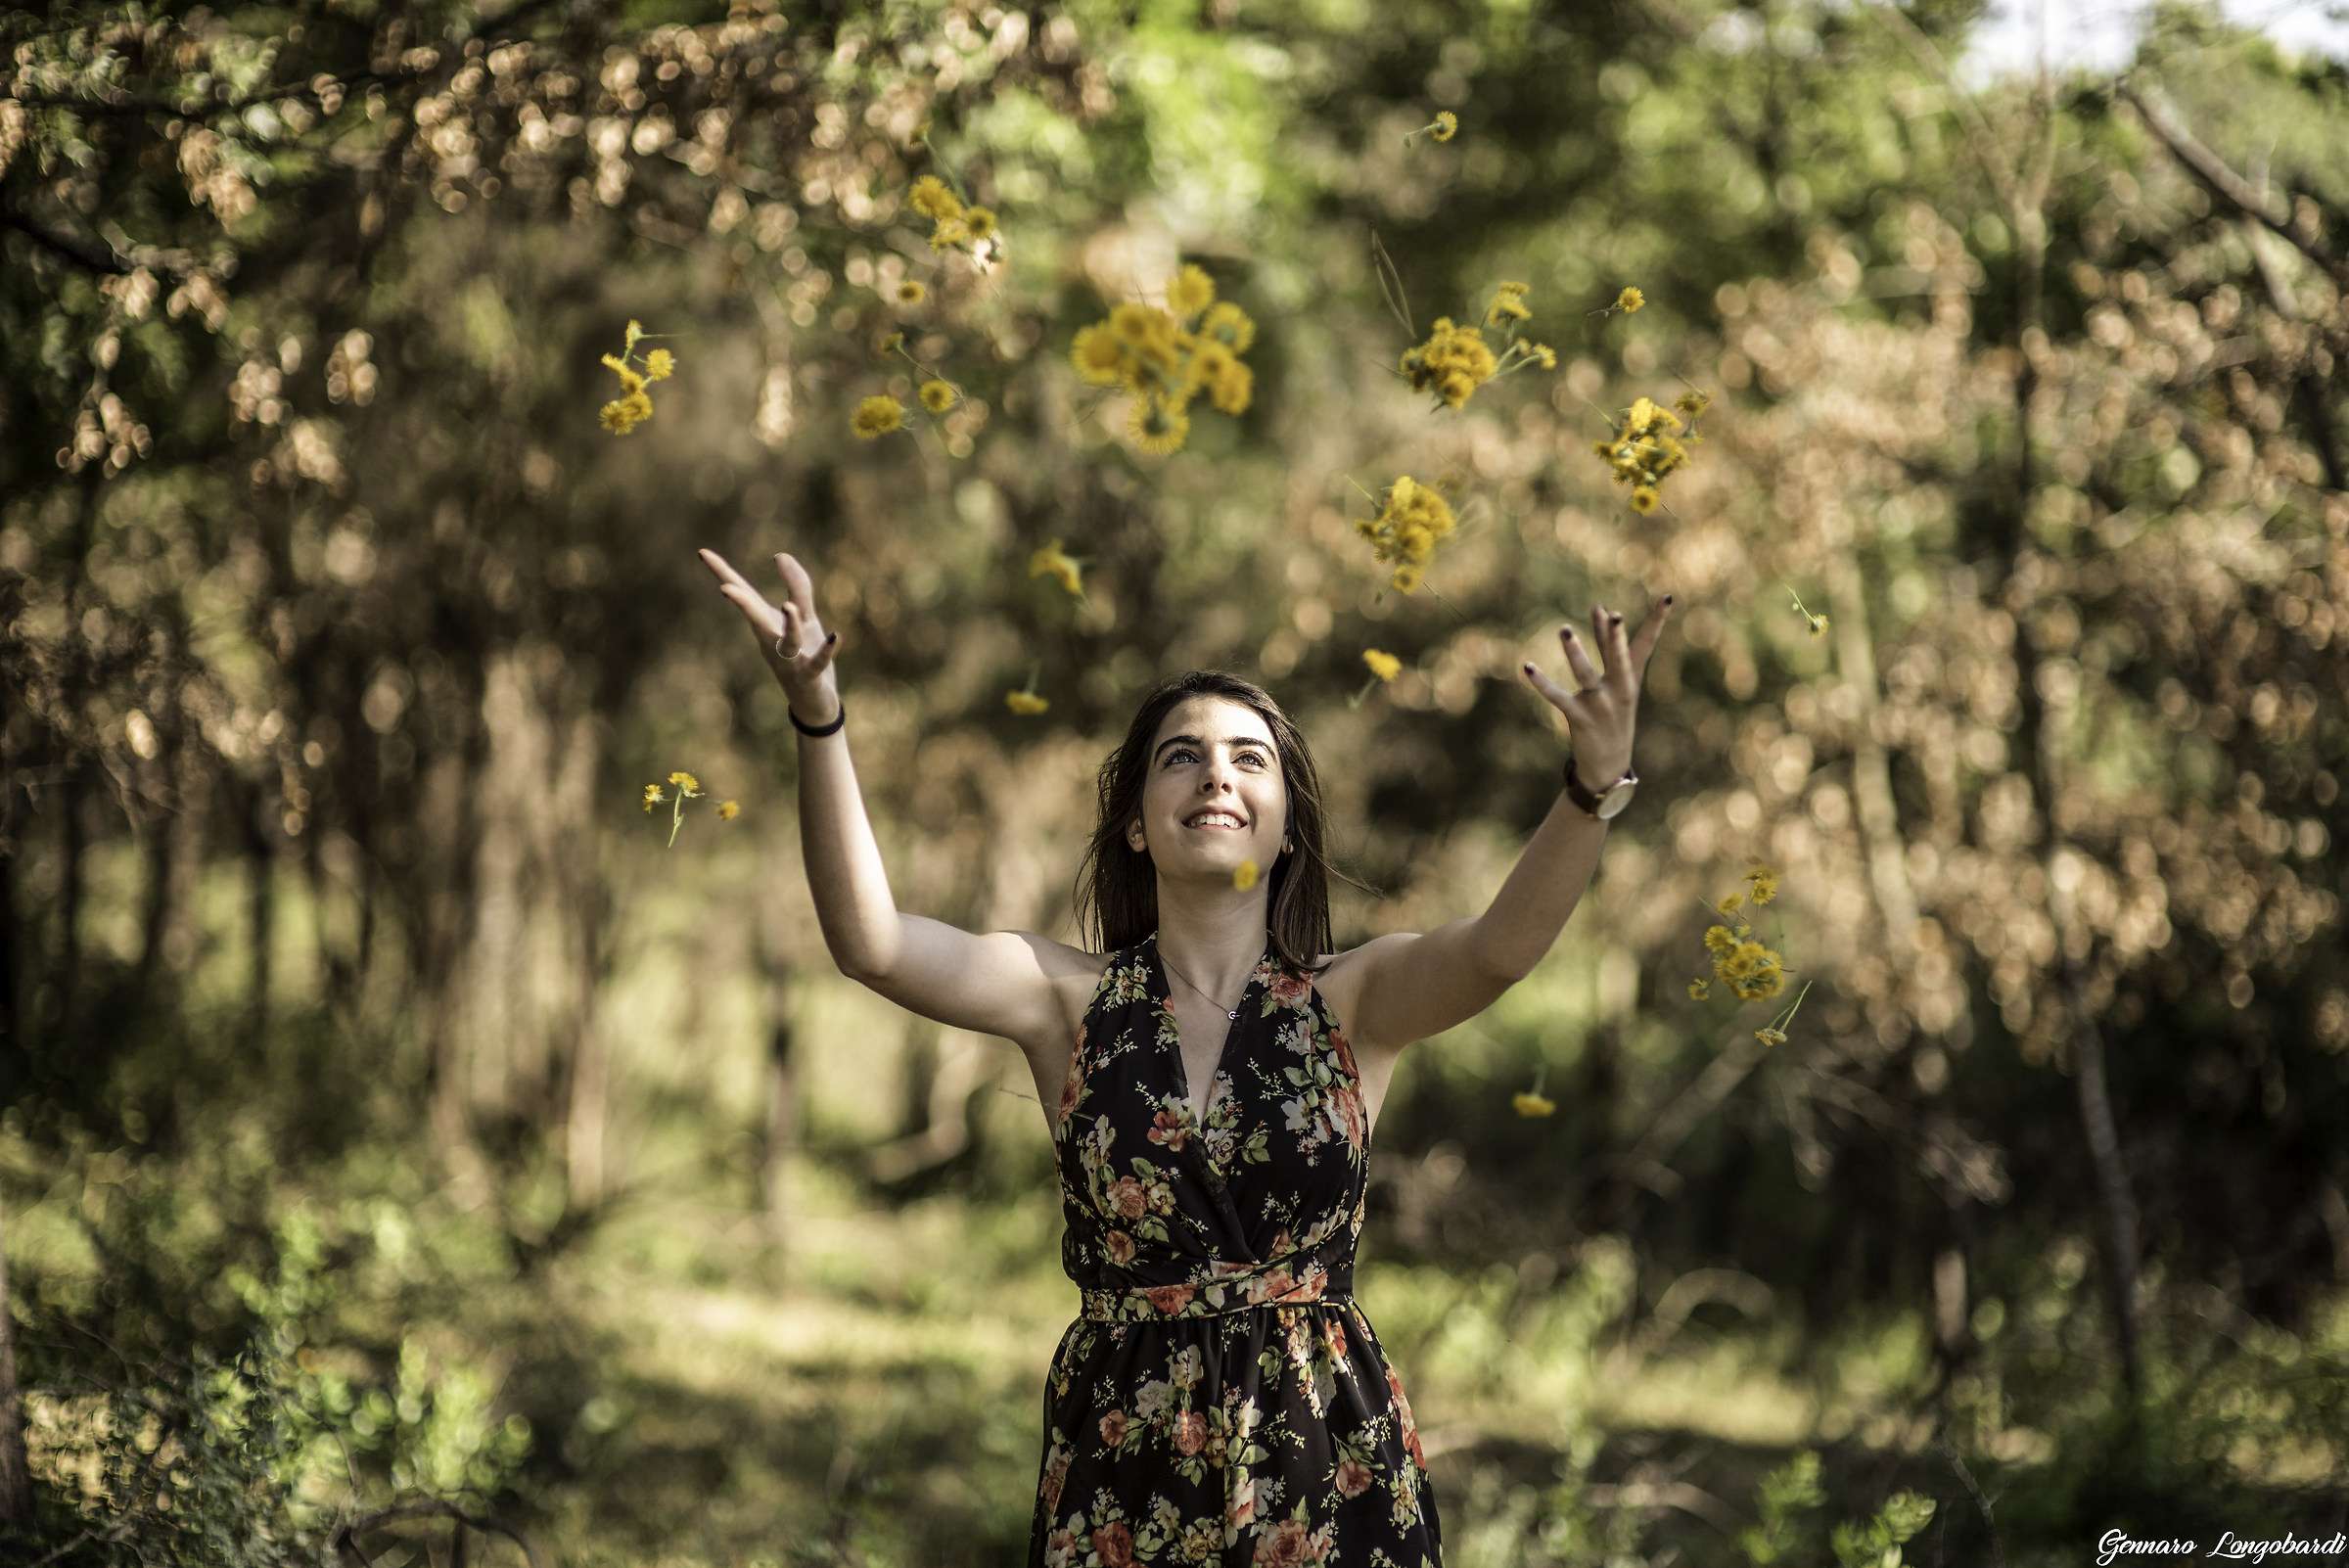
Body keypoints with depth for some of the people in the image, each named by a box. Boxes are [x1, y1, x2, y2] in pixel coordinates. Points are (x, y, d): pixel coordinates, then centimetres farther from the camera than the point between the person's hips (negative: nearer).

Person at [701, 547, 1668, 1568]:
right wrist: (818, 717, -28)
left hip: (1330, 1461, 0)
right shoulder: (1068, 999, 0)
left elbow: (1502, 946, -20)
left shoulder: (1353, 1002, -1)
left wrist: (1596, 780, -38)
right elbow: (868, 941, -14)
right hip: (1125, 1470, 0)